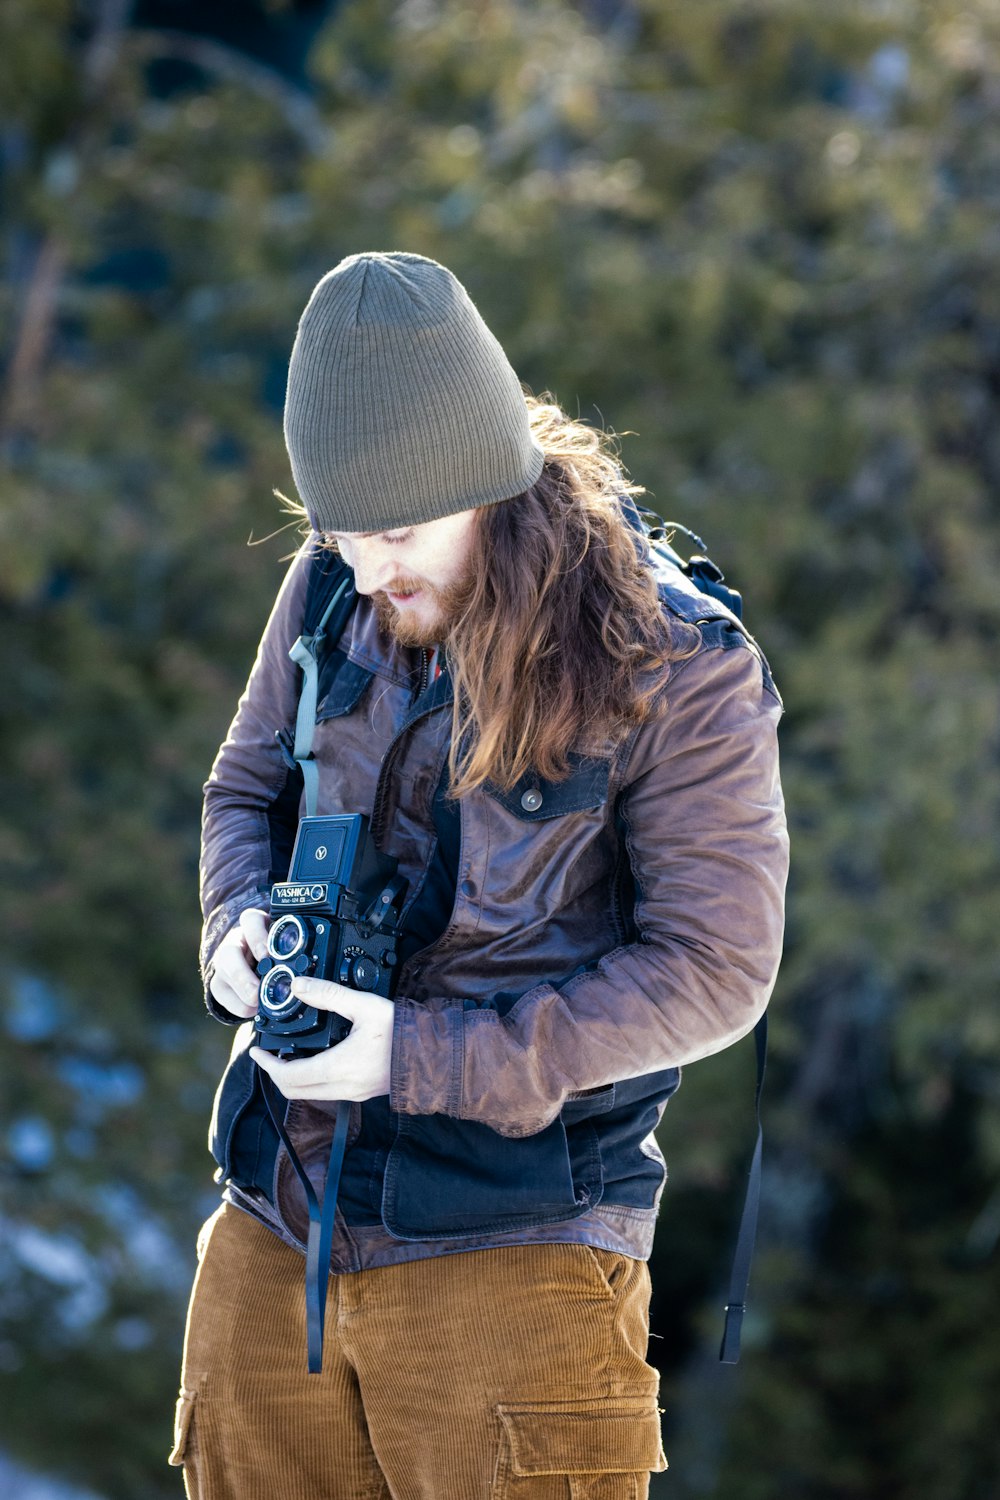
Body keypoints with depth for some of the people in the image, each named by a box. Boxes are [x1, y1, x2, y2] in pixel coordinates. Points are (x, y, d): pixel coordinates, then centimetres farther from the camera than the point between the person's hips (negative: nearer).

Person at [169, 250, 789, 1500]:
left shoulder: (672, 670, -12)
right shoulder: (330, 597, 3)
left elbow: (716, 968, -12)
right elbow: (247, 785, 20)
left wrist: (421, 1056, -17)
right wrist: (241, 923, -4)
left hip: (509, 1245, -5)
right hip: (274, 1230, 5)